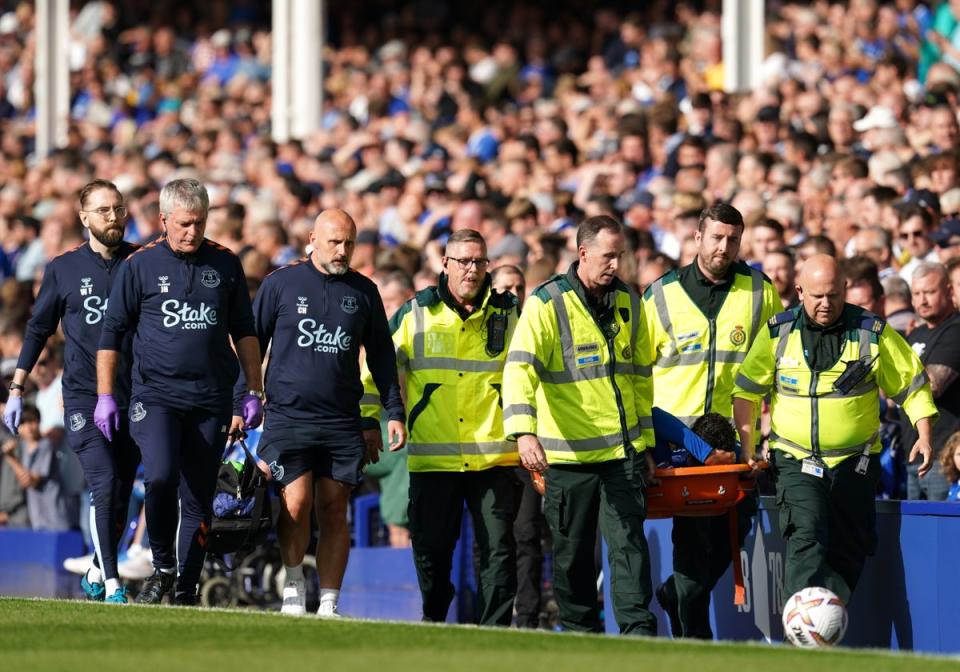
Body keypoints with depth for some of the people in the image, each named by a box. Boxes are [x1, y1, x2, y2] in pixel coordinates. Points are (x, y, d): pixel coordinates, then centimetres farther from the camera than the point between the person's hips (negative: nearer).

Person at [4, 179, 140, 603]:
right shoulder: (64, 269, 5)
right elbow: (38, 329, 12)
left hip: (134, 398, 2)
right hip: (83, 397, -2)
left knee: (120, 493, 6)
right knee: (104, 484, -16)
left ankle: (96, 573, 25)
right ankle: (111, 585, -16)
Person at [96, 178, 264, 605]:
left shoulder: (225, 265, 9)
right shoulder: (139, 265, 3)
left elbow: (244, 331, 17)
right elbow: (111, 332, 6)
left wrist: (254, 393, 13)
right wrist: (105, 396, 1)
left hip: (211, 399, 2)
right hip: (155, 394, -2)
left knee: (198, 500, 2)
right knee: (160, 477, -23)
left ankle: (186, 590, 11)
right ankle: (162, 566, -3)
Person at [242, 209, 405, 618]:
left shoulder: (363, 292, 10)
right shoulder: (280, 284, 3)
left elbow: (381, 354, 18)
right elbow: (251, 345, 7)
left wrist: (394, 412, 12)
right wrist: (240, 403, 2)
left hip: (343, 423, 2)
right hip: (287, 415, -2)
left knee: (334, 512, 1)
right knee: (296, 503, -14)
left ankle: (328, 603, 5)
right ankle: (293, 587, 3)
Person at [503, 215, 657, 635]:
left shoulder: (628, 302, 11)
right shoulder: (546, 303, -7)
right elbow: (519, 368, -19)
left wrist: (646, 441, 20)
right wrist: (523, 431, -33)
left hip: (623, 450, 3)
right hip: (569, 453, -3)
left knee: (628, 541, -6)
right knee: (572, 551, 5)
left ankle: (638, 629, -8)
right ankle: (581, 632, 16)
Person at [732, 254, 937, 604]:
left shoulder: (872, 332, -1)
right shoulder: (777, 332, 0)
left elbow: (912, 384, 6)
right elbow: (746, 389, 8)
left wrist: (924, 435, -5)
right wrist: (747, 446, 3)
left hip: (854, 463, 1)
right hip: (796, 461, -1)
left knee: (848, 551, 4)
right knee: (806, 540, -21)